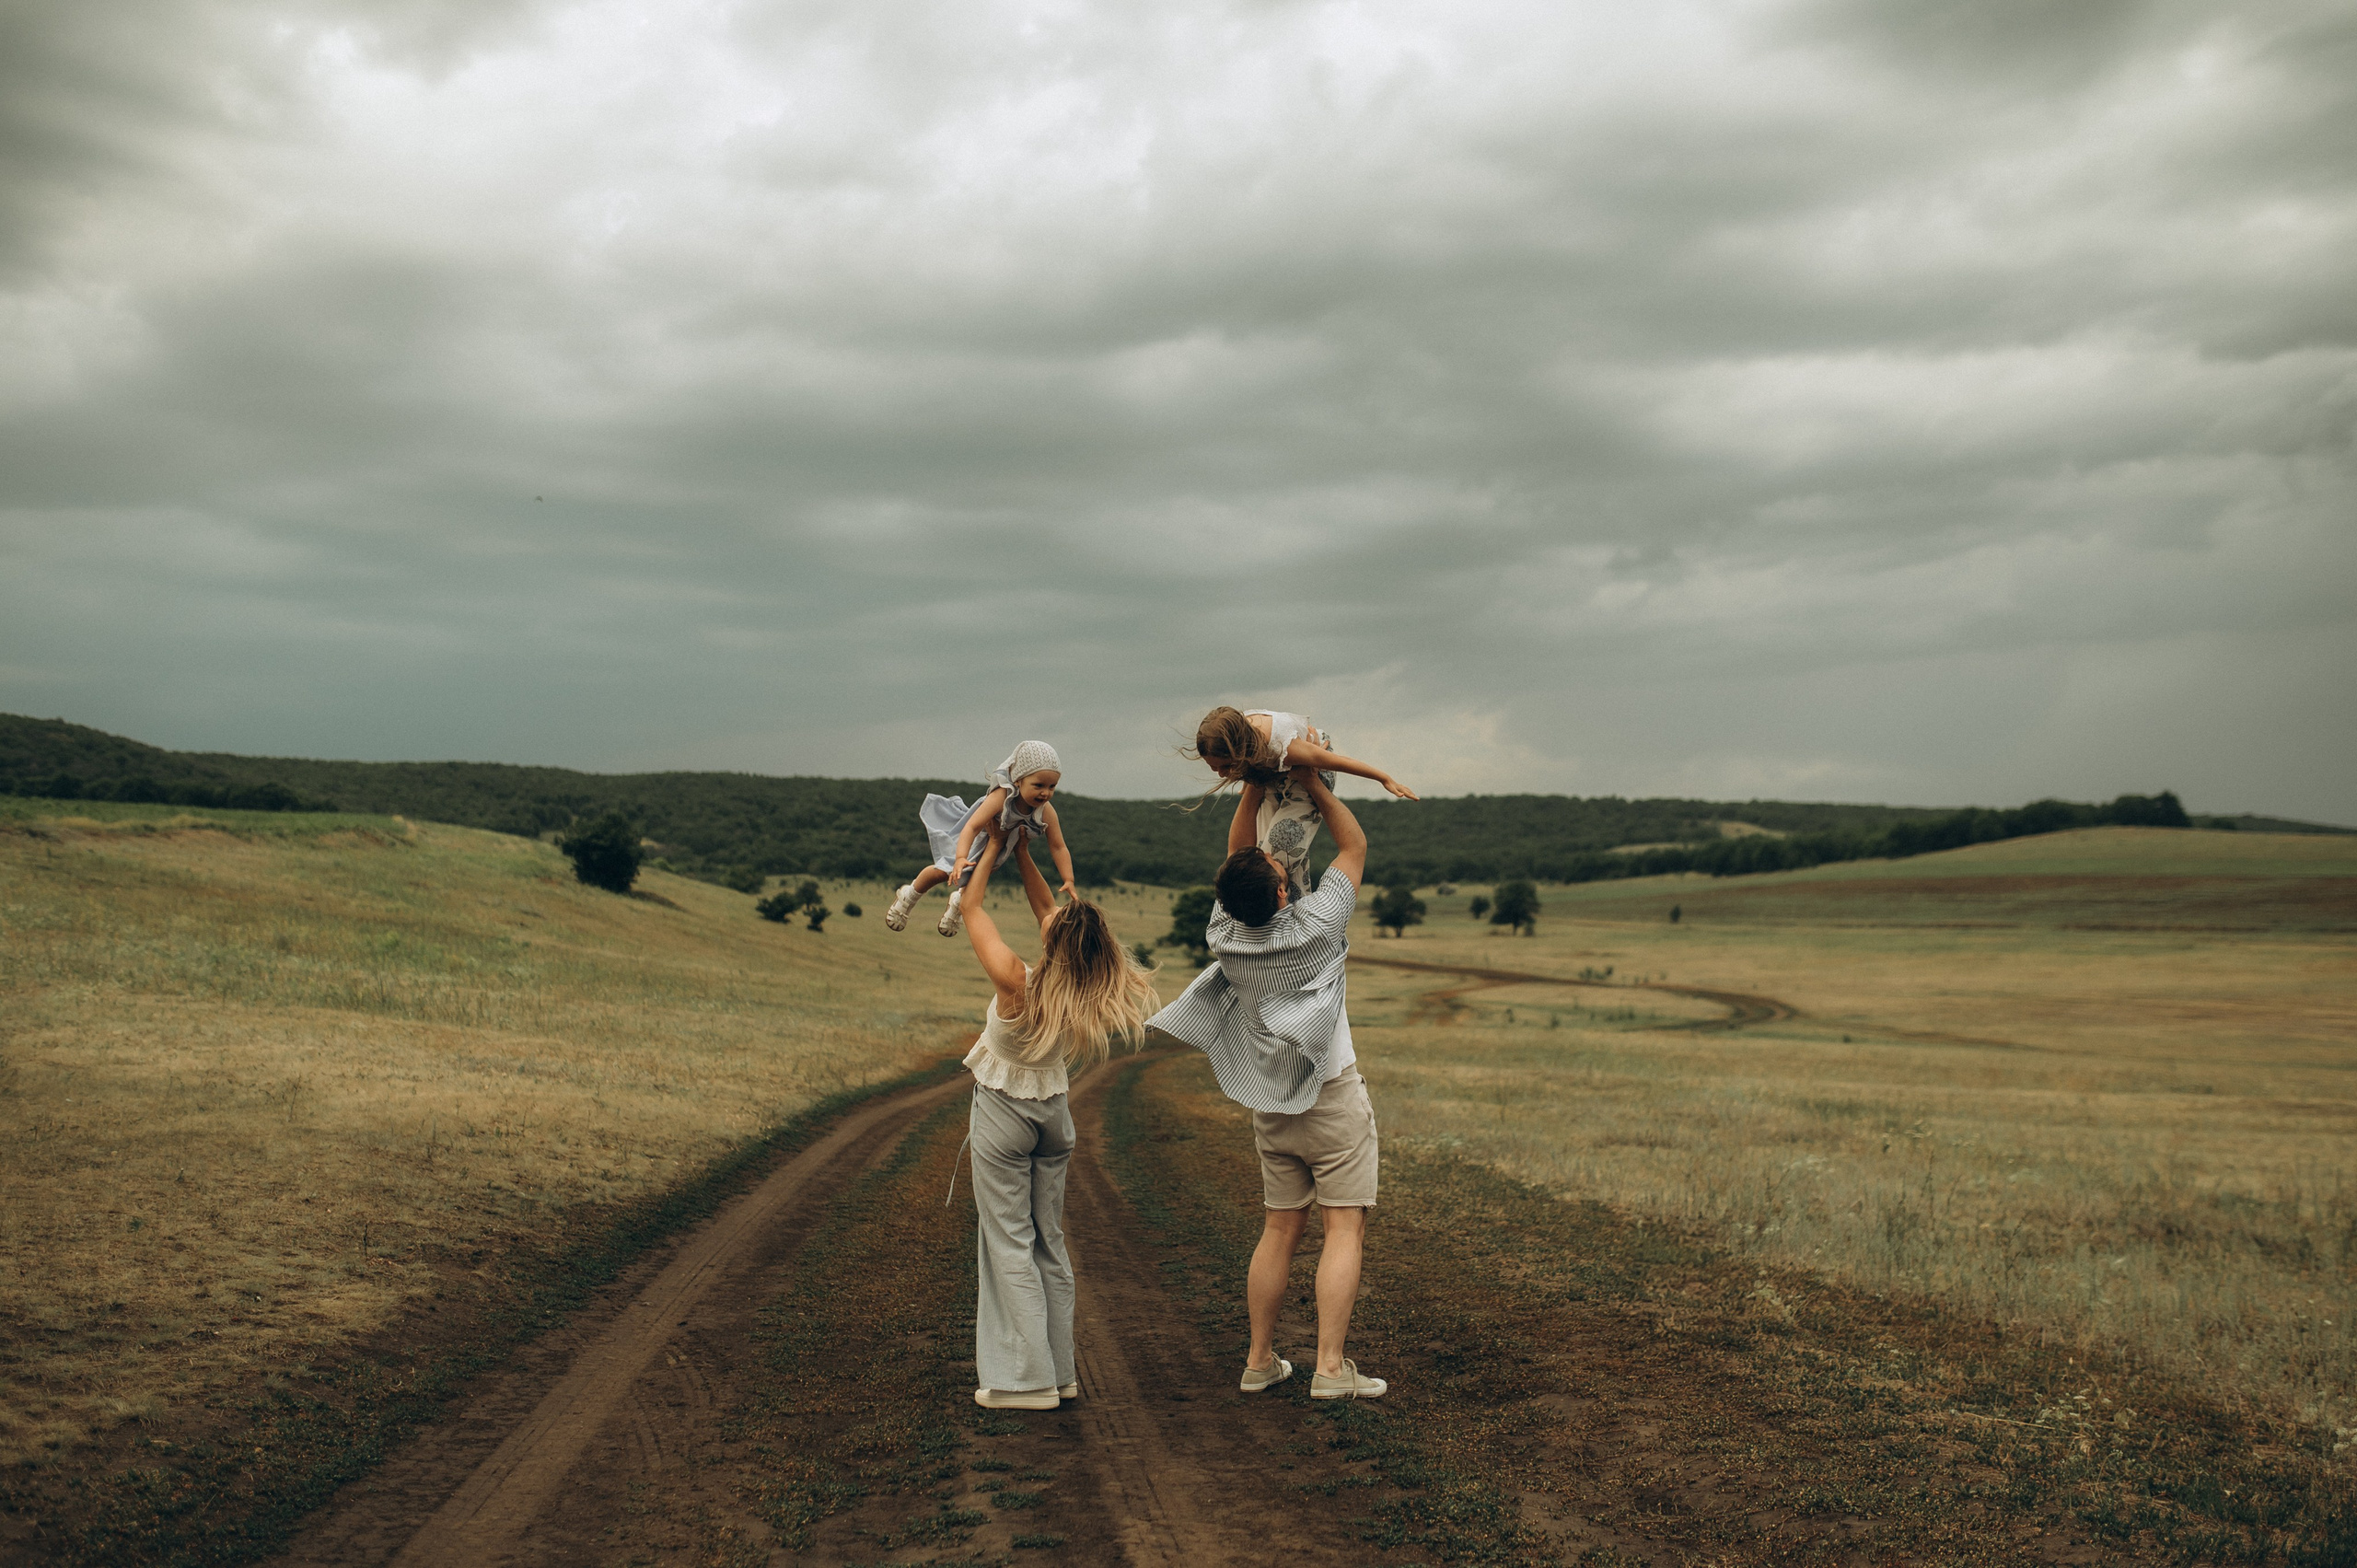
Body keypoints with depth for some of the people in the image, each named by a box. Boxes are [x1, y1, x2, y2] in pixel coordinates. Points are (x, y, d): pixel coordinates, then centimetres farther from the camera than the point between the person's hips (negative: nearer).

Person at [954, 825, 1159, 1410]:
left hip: (1003, 1109, -5)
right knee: (1049, 1240, 14)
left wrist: (992, 850, -3)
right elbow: (1046, 910, 4)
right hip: (1054, 1110, 6)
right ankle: (1059, 1368, 19)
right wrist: (1021, 854, 9)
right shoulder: (1088, 988, -12)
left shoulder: (1016, 983, -27)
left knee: (1009, 1241, 1)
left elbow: (971, 908, -14)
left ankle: (1028, 1377, 2)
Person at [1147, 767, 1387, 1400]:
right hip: (1332, 1094, -5)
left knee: (1280, 1229, 12)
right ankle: (1331, 1368, -10)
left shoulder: (1226, 932, -5)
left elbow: (1238, 851, 10)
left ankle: (1260, 1360, 16)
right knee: (1344, 1228, -4)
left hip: (1271, 1104, 5)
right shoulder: (1313, 926, -17)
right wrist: (1313, 782, 2)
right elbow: (1354, 844, -4)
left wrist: (1255, 784, 6)